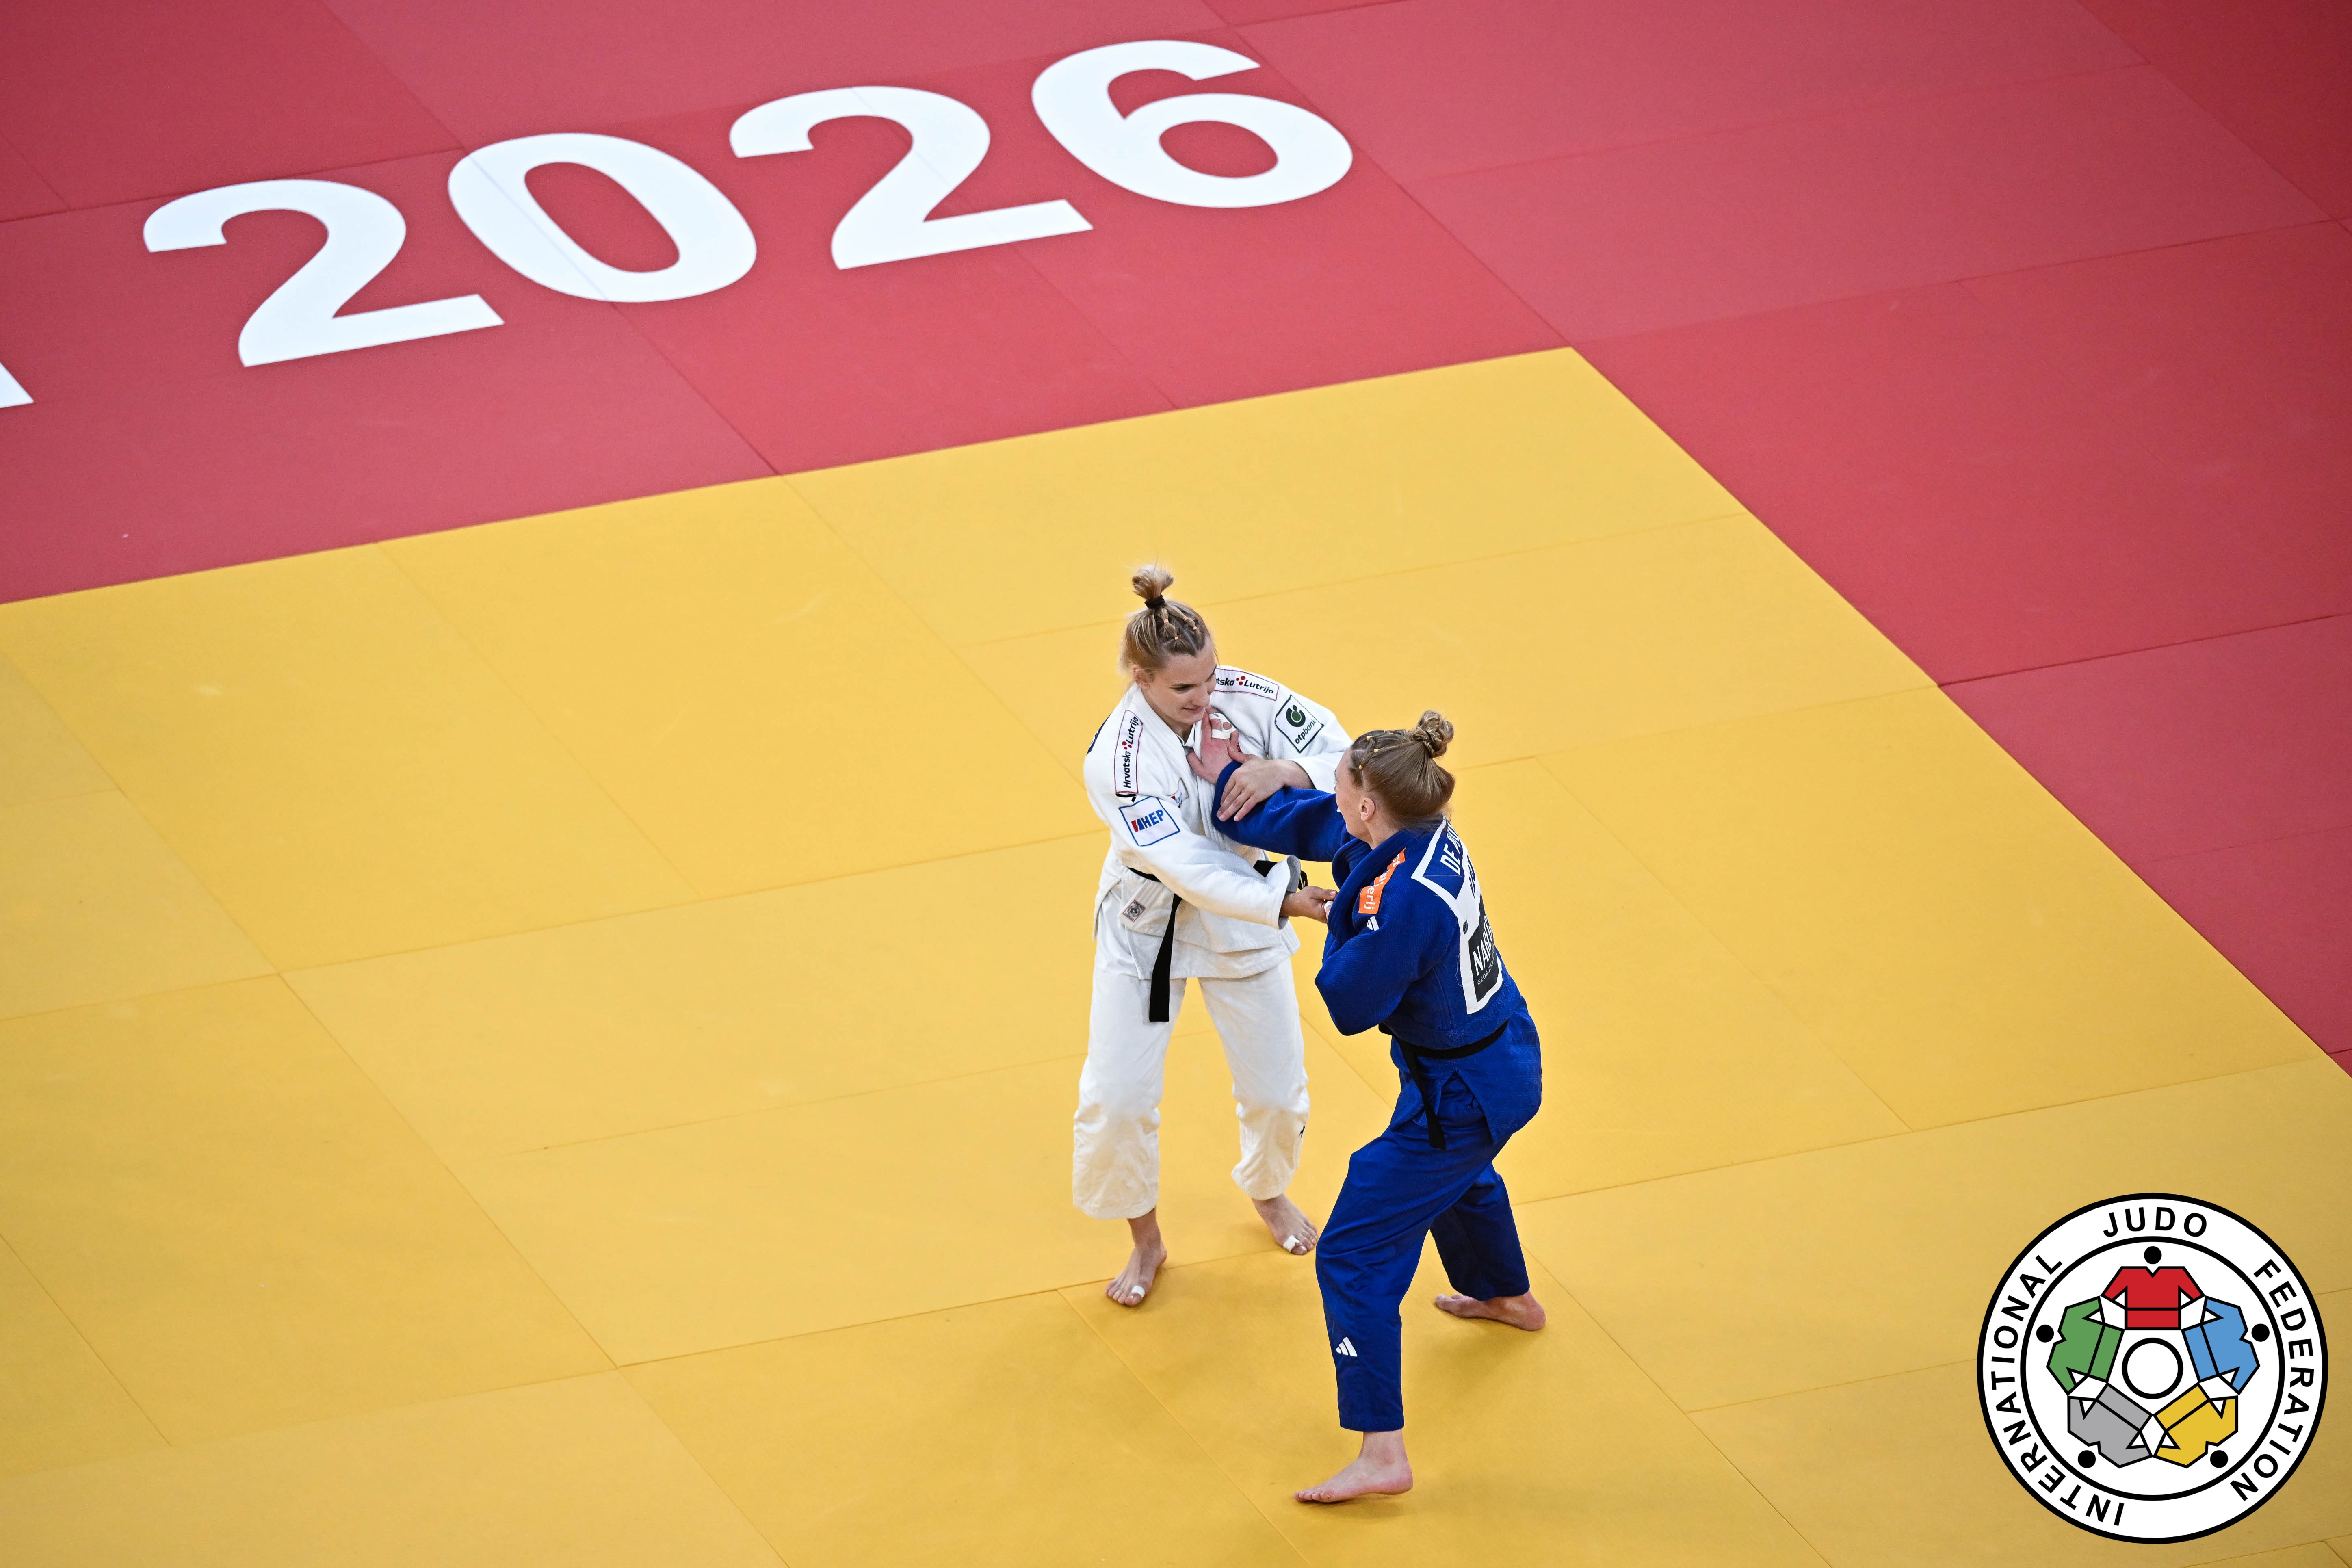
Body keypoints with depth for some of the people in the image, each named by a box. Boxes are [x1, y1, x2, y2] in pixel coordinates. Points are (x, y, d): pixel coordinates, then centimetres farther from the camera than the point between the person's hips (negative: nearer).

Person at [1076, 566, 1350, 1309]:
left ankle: (1268, 1190, 47)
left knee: (1276, 1087, 13)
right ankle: (1145, 1239, 23)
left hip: (1247, 921, 3)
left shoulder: (1243, 697, -19)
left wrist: (1287, 770, -34)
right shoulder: (1119, 758, -31)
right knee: (1117, 1101, -3)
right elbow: (1185, 866, -35)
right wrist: (1284, 901, -43)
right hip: (1152, 928, -3)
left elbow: (1339, 749, -13)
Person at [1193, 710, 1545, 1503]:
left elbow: (1349, 1006, -23)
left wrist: (1344, 922, -9)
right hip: (1506, 1059, 10)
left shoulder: (1403, 901, -34)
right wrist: (1228, 778, 15)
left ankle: (1382, 1457, -4)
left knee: (1356, 1258, -5)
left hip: (1460, 1096, -10)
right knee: (1459, 1174, 41)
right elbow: (1302, 822, 9)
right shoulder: (1422, 832, -8)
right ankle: (1507, 1296, 69)